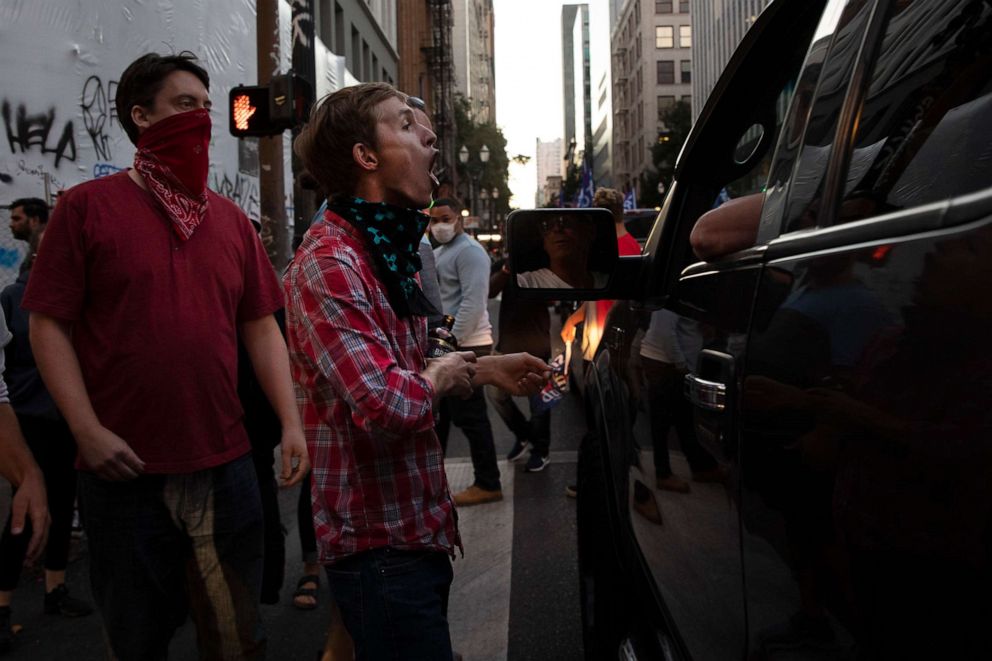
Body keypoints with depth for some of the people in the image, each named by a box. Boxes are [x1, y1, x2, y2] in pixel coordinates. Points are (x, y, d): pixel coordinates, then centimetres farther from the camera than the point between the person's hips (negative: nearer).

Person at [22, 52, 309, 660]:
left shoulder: (231, 219, 10)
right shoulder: (88, 207, -1)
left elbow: (261, 327, 9)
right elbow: (48, 322, -4)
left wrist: (292, 423, 0)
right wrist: (87, 430, -13)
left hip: (225, 464, 3)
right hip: (125, 468, -3)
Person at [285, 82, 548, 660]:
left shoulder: (389, 251, 13)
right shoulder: (329, 264, -22)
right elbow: (388, 405, -32)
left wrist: (486, 368, 11)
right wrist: (440, 378, -13)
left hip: (418, 525, 10)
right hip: (381, 541, -10)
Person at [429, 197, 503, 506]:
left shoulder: (469, 251, -11)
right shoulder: (438, 252, 19)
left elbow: (473, 302, -21)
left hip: (465, 345, -10)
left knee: (470, 417, -4)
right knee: (437, 413, 16)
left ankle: (488, 485, 6)